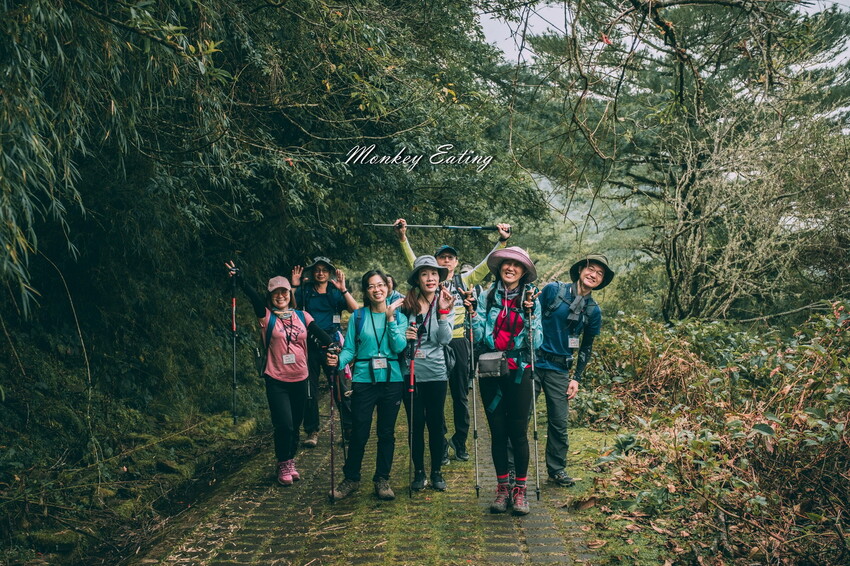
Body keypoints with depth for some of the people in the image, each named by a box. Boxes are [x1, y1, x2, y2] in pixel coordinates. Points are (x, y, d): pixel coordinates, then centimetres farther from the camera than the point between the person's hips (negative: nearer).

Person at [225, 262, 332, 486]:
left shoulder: (302, 316, 5)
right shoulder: (267, 317, -3)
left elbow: (321, 335, -5)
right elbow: (253, 296, -19)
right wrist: (238, 277, -35)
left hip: (299, 379, 3)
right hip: (277, 380, -3)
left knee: (295, 425, 13)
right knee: (284, 425, -8)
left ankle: (290, 462, 32)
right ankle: (284, 466, 13)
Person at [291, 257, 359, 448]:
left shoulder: (336, 292, 7)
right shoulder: (304, 291, 7)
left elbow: (355, 310, -7)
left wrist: (343, 289, -16)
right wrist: (294, 286, -15)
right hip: (309, 343, 1)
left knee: (342, 385, -3)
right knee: (309, 387, 5)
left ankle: (349, 429, 6)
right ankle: (311, 431, 16)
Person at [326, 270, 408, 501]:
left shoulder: (399, 316, 5)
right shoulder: (358, 316, 4)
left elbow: (399, 347, -9)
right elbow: (350, 349, 0)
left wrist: (390, 318, -13)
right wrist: (338, 360, -19)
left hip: (392, 380, 1)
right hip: (364, 380, -1)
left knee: (386, 433, 9)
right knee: (359, 433, 0)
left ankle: (382, 480, 22)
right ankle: (351, 479, 18)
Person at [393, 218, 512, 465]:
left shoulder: (465, 280, 9)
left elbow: (488, 264, 4)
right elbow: (412, 261, -4)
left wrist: (502, 240, -5)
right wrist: (403, 238, -16)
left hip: (459, 343, 1)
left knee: (461, 396, 9)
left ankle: (460, 441, 24)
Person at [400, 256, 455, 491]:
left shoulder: (446, 305, 2)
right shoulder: (405, 305, 0)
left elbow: (445, 339, -11)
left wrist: (443, 311, -21)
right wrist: (402, 337, -12)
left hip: (436, 372, 0)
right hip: (410, 372, 0)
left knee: (436, 423, 7)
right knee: (415, 424, 7)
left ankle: (437, 472, 22)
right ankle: (419, 472, 21)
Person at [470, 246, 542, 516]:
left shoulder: (531, 300, 3)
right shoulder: (487, 297, 4)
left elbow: (536, 342, -2)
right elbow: (478, 337, 0)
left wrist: (530, 313, -14)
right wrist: (472, 311, -11)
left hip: (519, 372, -1)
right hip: (490, 372, 1)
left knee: (518, 432, 1)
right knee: (497, 431, 7)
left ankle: (520, 489, 15)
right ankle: (502, 487, 20)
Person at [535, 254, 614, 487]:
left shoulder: (593, 311, 7)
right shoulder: (553, 290, -4)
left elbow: (586, 347, 14)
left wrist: (576, 378, 8)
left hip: (559, 370, 3)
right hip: (533, 362, -3)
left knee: (559, 422, 7)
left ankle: (557, 469, 24)